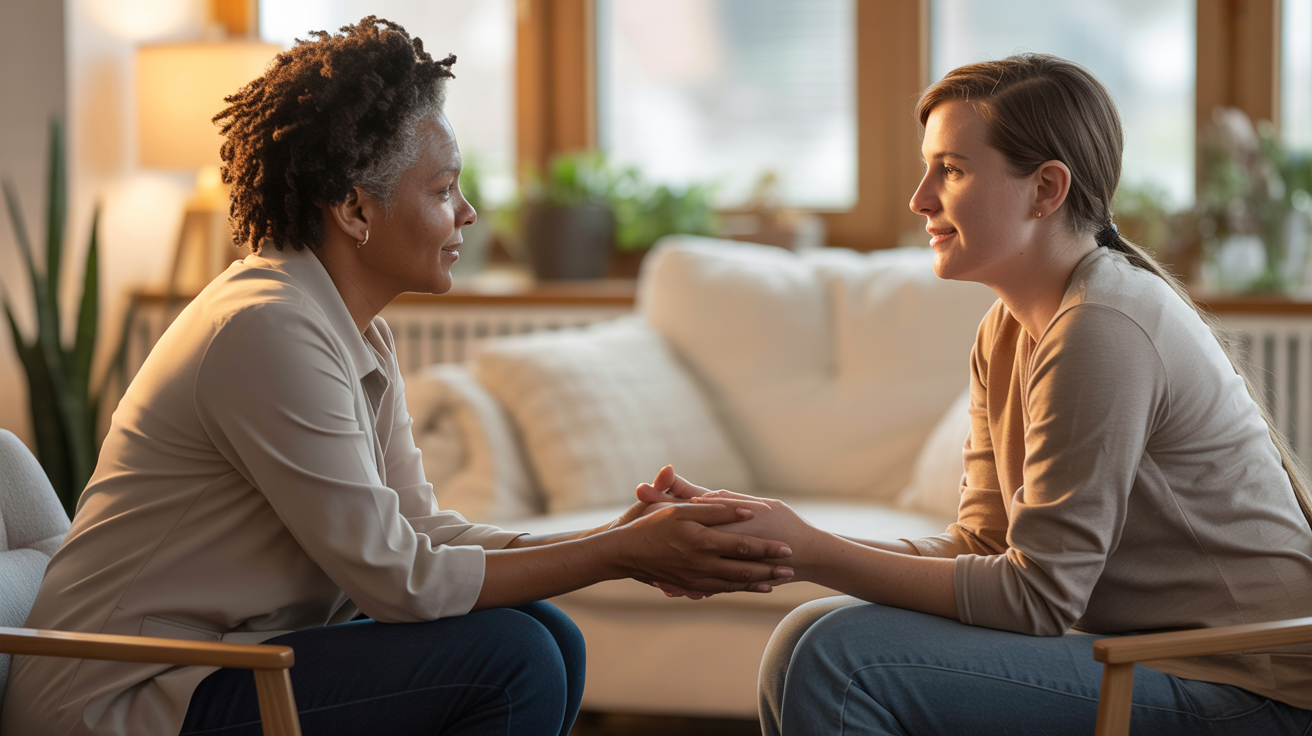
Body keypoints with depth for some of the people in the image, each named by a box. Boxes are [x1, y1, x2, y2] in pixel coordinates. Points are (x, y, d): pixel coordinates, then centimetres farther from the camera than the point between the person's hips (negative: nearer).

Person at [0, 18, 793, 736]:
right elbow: (398, 578, -21)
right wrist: (621, 555, -17)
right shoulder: (268, 330, -21)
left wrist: (617, 539, -4)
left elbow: (425, 533, 6)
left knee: (547, 640, 3)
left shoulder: (360, 337, 9)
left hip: (230, 660, 10)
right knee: (507, 656, -18)